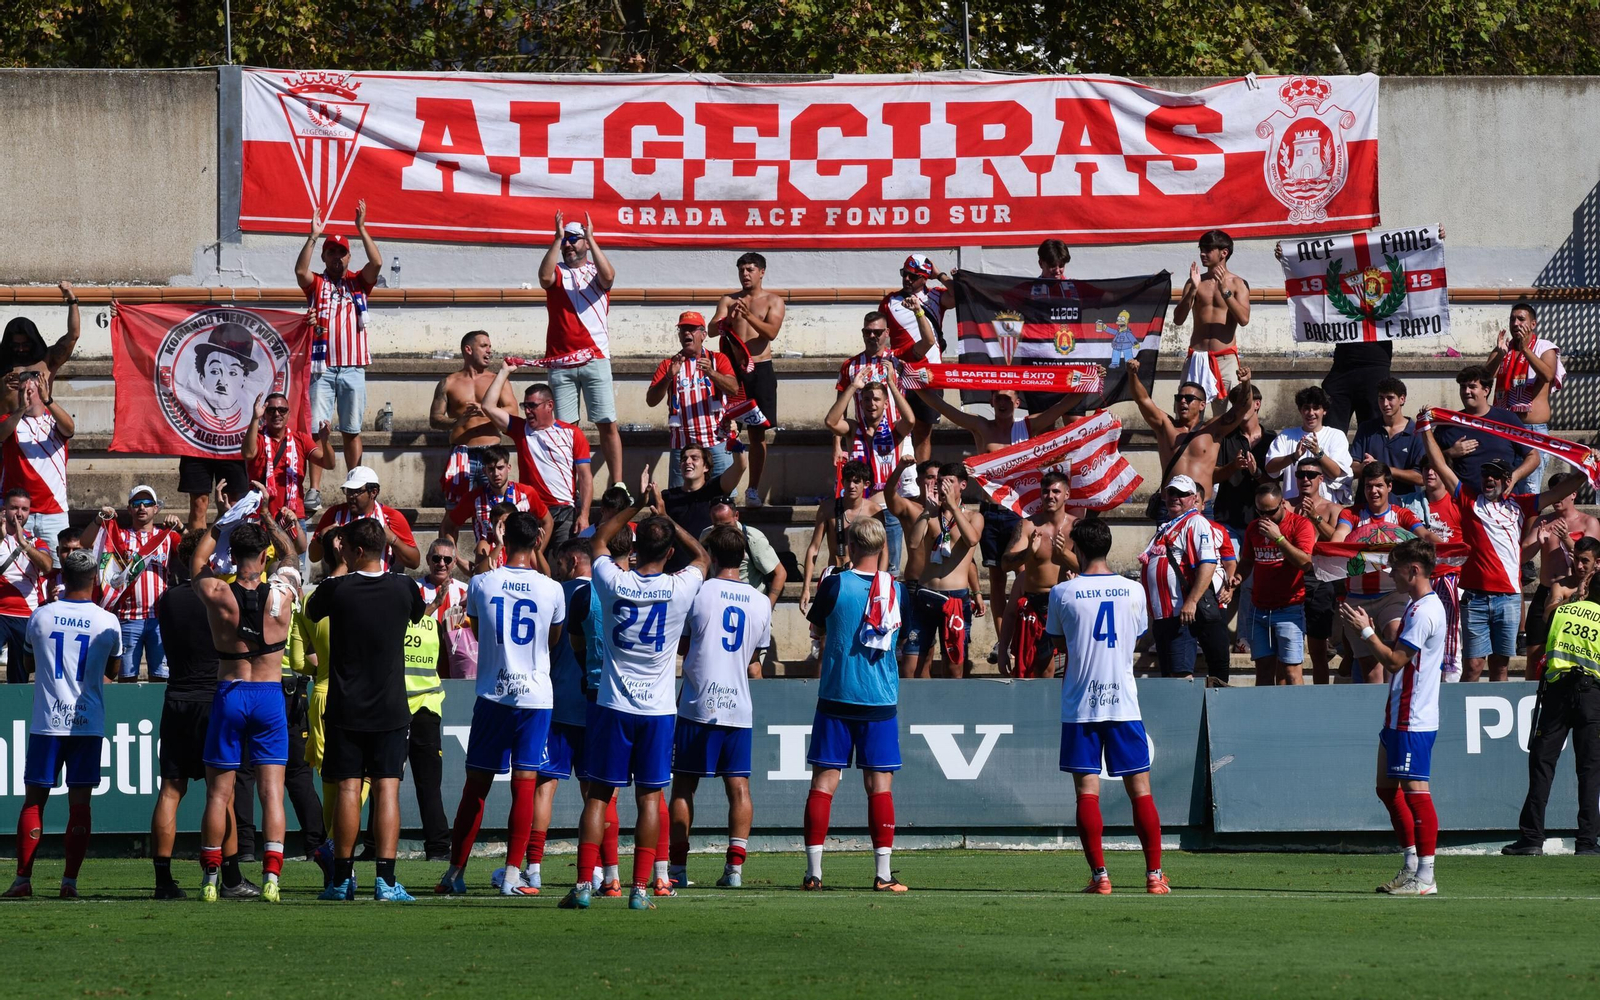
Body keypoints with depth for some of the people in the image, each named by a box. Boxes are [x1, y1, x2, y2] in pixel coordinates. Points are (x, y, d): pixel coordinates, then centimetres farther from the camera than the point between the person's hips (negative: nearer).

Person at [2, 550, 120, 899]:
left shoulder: (41, 617, -1)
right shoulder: (107, 622, -2)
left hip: (47, 722, 0)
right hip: (88, 723, 0)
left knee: (33, 800, 6)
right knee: (79, 802, 2)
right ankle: (70, 881, -2)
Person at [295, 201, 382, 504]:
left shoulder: (358, 282, 12)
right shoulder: (316, 284, 10)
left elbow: (376, 263, -5)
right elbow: (300, 270, -10)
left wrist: (361, 228, -10)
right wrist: (313, 236, -15)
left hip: (352, 368, 1)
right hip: (322, 368, -1)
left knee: (352, 432, 5)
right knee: (318, 428, -5)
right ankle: (314, 489, -5)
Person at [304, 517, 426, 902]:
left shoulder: (335, 589, -9)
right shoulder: (403, 589, -4)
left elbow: (310, 612, 12)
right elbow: (418, 613, 19)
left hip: (345, 708, -1)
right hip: (391, 709, 1)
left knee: (347, 789, 3)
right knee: (387, 789, -1)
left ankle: (343, 878, 6)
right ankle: (385, 879, -9)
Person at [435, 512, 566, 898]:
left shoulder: (481, 584, -3)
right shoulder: (551, 589, -4)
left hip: (492, 693, 1)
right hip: (536, 696, -1)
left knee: (476, 785, 8)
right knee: (524, 785, 0)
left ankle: (455, 873, 11)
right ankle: (512, 876, -4)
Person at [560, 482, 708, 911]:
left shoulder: (613, 583, -6)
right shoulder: (680, 588, -8)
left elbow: (599, 539, 16)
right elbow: (703, 557, 16)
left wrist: (637, 506, 17)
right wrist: (664, 514, 18)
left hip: (613, 705, 0)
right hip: (658, 709, 0)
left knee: (598, 795, 5)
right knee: (649, 796, 4)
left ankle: (584, 884, -2)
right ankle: (642, 887, -1)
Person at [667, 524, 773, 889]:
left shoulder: (698, 592, -6)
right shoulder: (760, 603, 6)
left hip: (698, 705, -3)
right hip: (739, 706, 3)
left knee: (684, 785, 5)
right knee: (738, 786, 4)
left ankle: (678, 866, 5)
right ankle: (735, 866, -3)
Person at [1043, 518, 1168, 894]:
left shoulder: (1062, 592, -4)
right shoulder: (1133, 590, 2)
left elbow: (1057, 643, 10)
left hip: (1080, 705, -2)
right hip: (1124, 703, 2)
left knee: (1087, 791, 0)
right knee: (1140, 790, 6)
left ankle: (1099, 876, -5)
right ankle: (1154, 875, 6)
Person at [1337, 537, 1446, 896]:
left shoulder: (1424, 612, -17)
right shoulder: (1418, 605, 16)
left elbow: (1394, 661, -19)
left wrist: (1365, 631, -12)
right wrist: (1368, 630, 12)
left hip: (1413, 721, -11)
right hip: (1398, 717, 11)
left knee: (1415, 790, -8)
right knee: (1387, 788, 16)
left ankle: (1425, 877, -7)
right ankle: (1411, 866, 22)